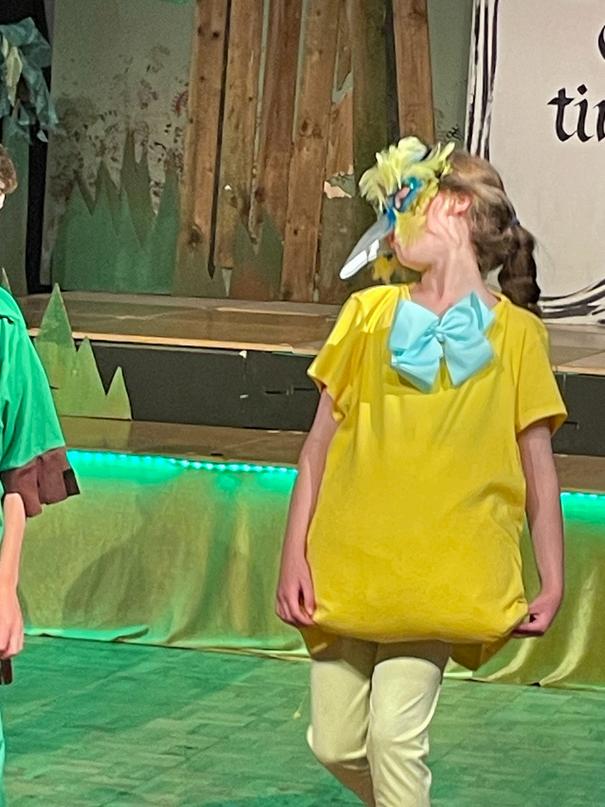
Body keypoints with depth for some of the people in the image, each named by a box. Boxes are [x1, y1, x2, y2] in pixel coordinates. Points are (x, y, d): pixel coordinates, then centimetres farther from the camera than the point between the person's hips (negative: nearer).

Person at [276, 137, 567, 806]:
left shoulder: (515, 333, 1)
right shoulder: (368, 314, 6)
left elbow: (538, 470, 4)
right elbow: (320, 444, 7)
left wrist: (552, 585, -1)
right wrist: (294, 555, 0)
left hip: (439, 576, -3)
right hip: (347, 569, 3)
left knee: (394, 733, -16)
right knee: (336, 743, 5)